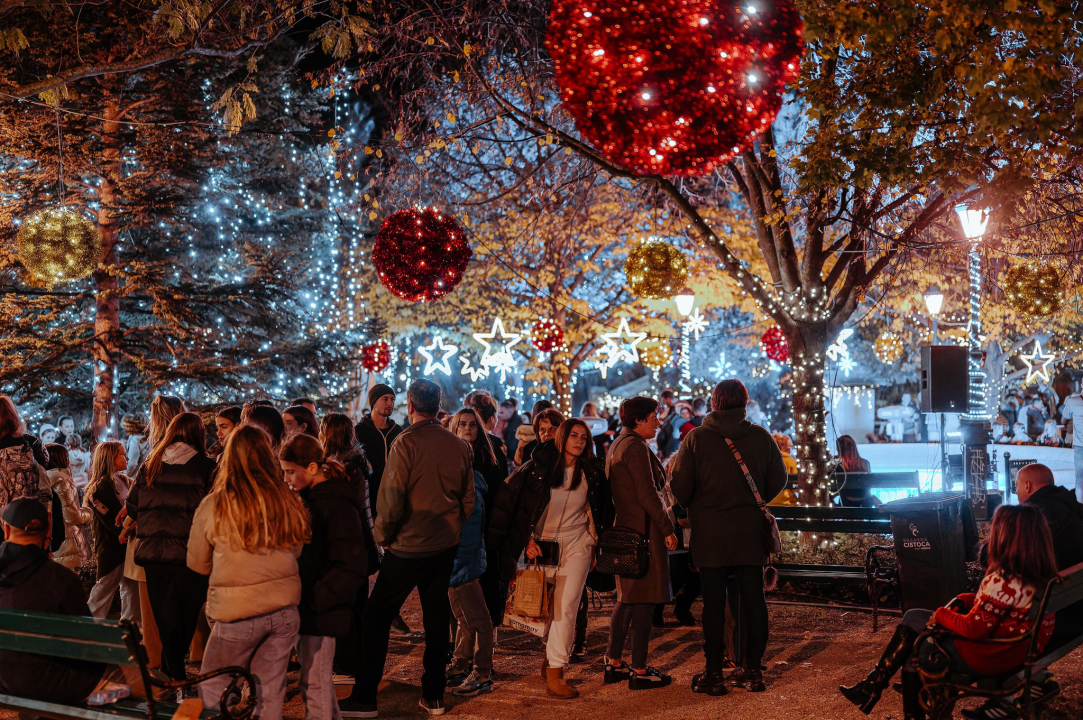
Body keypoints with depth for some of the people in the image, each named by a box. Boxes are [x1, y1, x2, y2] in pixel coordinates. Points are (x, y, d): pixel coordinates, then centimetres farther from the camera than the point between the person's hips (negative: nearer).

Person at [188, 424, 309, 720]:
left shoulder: (213, 506, -9)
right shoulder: (290, 502, -3)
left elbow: (197, 564, 5)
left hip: (237, 614, -3)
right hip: (285, 612, 3)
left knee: (213, 696, 12)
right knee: (270, 696, 12)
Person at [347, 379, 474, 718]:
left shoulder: (406, 443, -15)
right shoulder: (458, 445, 2)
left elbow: (390, 498, -16)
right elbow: (468, 499, 9)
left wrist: (383, 536, -1)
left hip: (408, 547, -5)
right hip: (445, 547, 6)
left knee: (377, 617, 4)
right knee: (437, 618, 13)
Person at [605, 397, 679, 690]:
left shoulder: (617, 446, 18)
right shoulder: (635, 446, -14)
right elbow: (647, 494, -18)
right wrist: (668, 529, -14)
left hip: (624, 528, 10)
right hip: (643, 529, -10)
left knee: (627, 599, 16)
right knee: (643, 601, -5)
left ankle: (614, 664, 21)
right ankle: (639, 671, -1)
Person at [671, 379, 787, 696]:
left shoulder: (696, 438, -8)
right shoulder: (761, 437, -1)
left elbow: (679, 486, -7)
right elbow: (778, 480, 7)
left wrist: (693, 508, 14)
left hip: (710, 532, -2)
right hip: (750, 531, 2)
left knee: (713, 602, 3)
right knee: (753, 598, 11)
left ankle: (714, 674, 7)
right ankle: (753, 669, 16)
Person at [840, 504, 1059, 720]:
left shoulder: (1002, 581, -29)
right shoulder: (1041, 574, -1)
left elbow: (974, 628, -23)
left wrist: (942, 615, -7)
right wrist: (962, 601, 2)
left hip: (986, 657, -9)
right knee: (913, 616, 14)